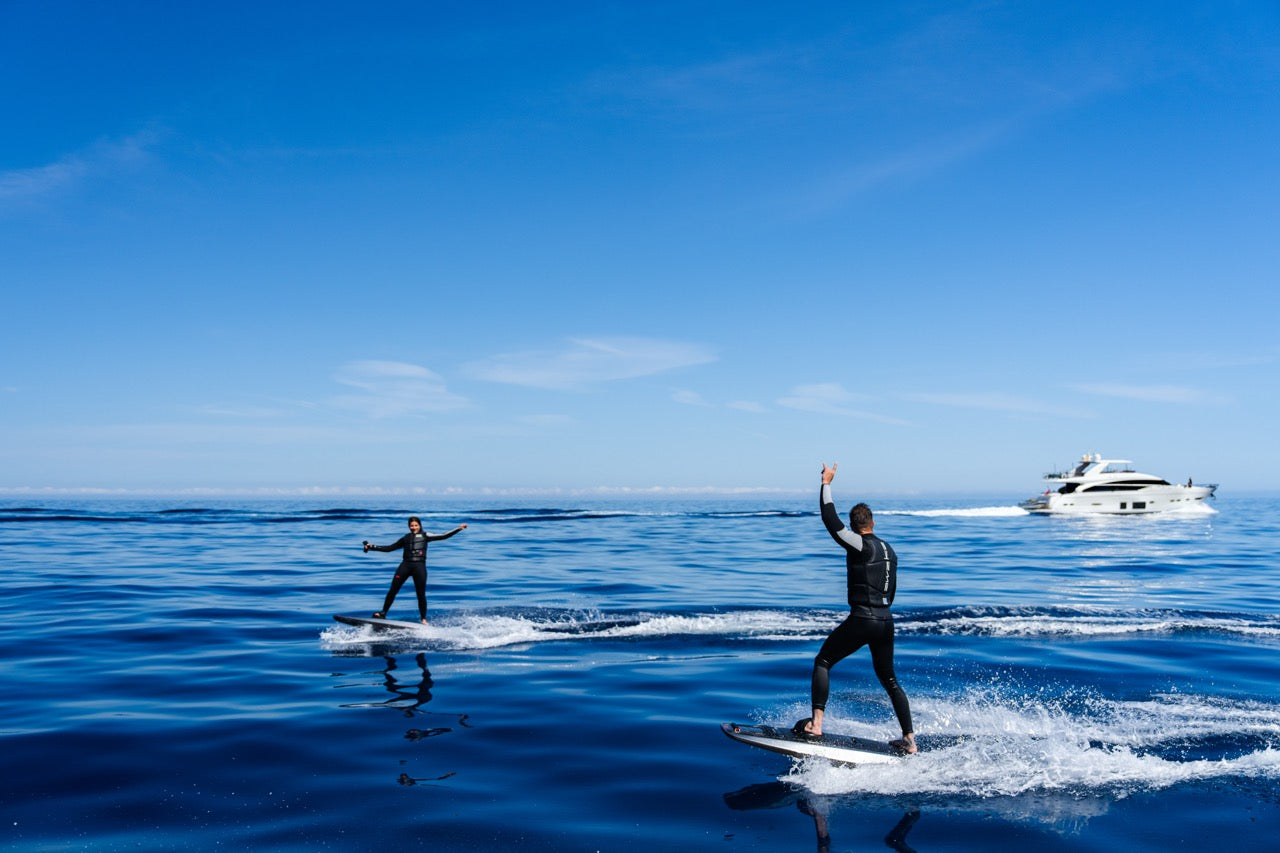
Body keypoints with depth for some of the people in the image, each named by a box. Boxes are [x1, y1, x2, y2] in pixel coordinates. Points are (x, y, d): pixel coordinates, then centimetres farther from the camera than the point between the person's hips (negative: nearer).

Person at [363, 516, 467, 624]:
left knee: (421, 594, -2)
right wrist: (372, 547, 18)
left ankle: (423, 619, 8)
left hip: (419, 566, -2)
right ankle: (383, 613, 3)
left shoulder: (425, 536, 13)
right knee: (392, 590, -5)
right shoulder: (405, 538, 20)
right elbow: (389, 548, 23)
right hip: (405, 565, 2)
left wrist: (458, 529, 0)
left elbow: (444, 536, 8)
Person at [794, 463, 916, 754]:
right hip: (886, 622, 7)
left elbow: (831, 521, -16)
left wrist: (826, 484, -8)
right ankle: (909, 740, 19)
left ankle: (816, 724, -4)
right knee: (889, 680, 19)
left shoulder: (860, 545, -10)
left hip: (861, 620, -7)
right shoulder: (889, 550, 14)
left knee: (822, 662, 6)